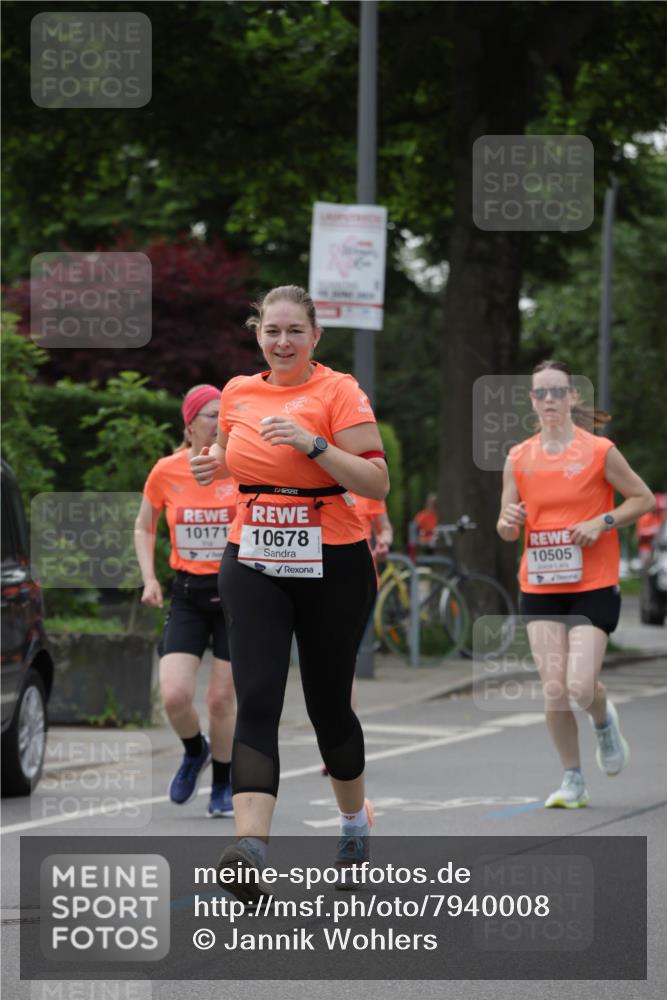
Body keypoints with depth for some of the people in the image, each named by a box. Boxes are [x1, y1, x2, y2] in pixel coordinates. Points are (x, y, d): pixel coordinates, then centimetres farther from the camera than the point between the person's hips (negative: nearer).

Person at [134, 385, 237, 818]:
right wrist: (150, 579, 2)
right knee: (175, 695, -11)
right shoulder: (166, 473, -2)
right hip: (188, 593, 1)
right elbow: (144, 528, 14)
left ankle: (224, 786, 22)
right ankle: (195, 752, 22)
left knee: (222, 698, 0)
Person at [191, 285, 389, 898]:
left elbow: (377, 484, -12)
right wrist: (219, 465, 5)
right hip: (253, 565, 3)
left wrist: (314, 443, -23)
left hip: (332, 567, -3)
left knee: (328, 703, 8)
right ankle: (251, 847, -26)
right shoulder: (238, 393, 8)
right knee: (257, 701, -13)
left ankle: (356, 819, 36)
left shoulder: (338, 391, -7)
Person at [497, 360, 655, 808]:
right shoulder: (518, 459, 5)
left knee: (581, 687, -13)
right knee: (554, 691, -4)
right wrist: (509, 523, -13)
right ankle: (573, 781, 12)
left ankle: (604, 721, 24)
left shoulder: (599, 451, -5)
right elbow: (507, 527, 12)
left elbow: (644, 498, 2)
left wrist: (603, 522, -13)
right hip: (539, 588, 3)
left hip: (593, 586, -3)